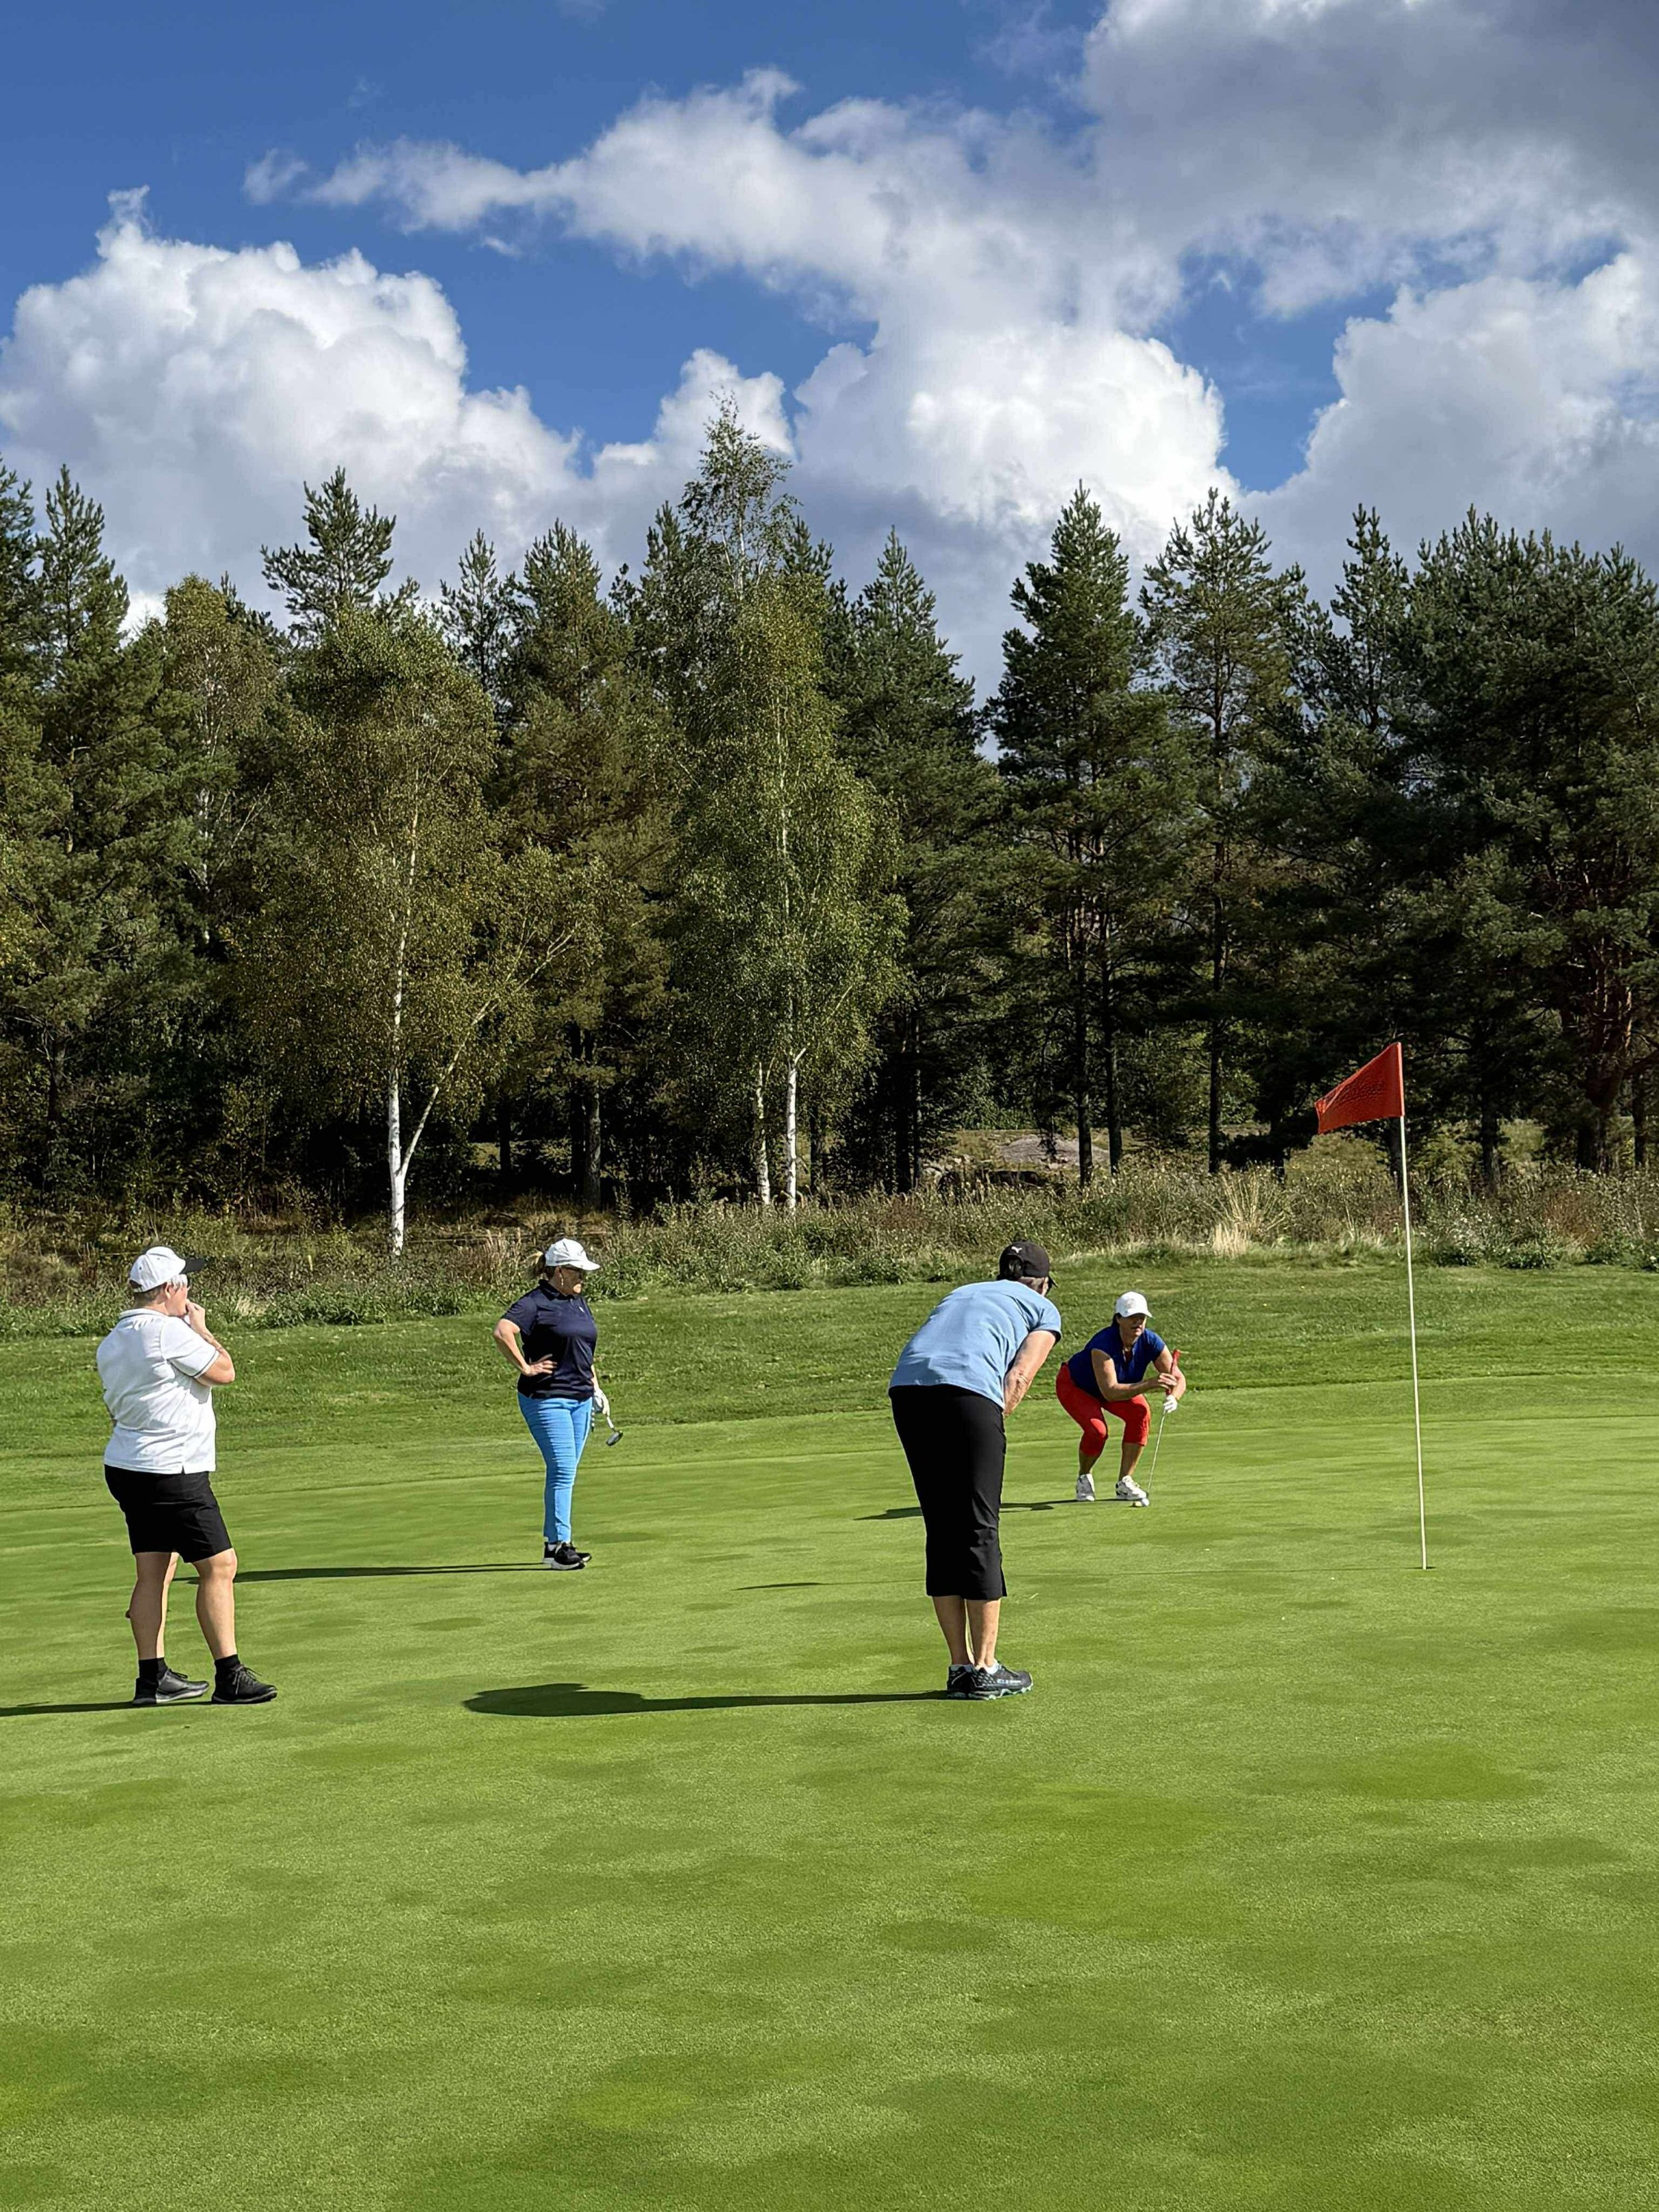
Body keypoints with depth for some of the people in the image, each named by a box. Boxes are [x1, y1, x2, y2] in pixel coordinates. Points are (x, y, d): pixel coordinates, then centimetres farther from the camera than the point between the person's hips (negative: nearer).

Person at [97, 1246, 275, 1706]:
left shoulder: (112, 1342, 11)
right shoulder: (168, 1331, -18)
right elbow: (224, 1372, -11)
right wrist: (201, 1327, 0)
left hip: (127, 1467, 10)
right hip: (172, 1473, -10)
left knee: (155, 1571, 11)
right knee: (219, 1565, -5)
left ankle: (152, 1677, 13)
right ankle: (229, 1677, -5)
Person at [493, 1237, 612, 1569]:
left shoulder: (580, 1301, 16)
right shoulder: (536, 1302, -11)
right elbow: (502, 1331, -25)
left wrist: (594, 1388, 21)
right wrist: (525, 1368, -20)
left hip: (580, 1400, 8)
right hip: (546, 1399, -8)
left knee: (566, 1474, 10)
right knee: (562, 1470, -12)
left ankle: (553, 1543, 16)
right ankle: (558, 1545, -9)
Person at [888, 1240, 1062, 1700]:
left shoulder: (962, 1293, 38)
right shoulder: (1045, 1311, 23)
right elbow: (1018, 1377, 6)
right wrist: (992, 1430, 6)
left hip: (907, 1386, 5)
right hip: (967, 1389, -5)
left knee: (941, 1533, 12)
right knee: (979, 1532, 3)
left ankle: (960, 1667, 16)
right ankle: (985, 1670, 7)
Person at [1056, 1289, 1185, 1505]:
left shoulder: (1150, 1342, -25)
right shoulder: (1103, 1344, -39)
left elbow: (1178, 1379, -20)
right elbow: (1110, 1392, -46)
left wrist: (1173, 1397, -43)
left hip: (1117, 1385, 5)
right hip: (1073, 1385, -5)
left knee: (1141, 1413, -23)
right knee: (1097, 1429, -29)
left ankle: (1125, 1482, -11)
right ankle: (1084, 1478, 3)